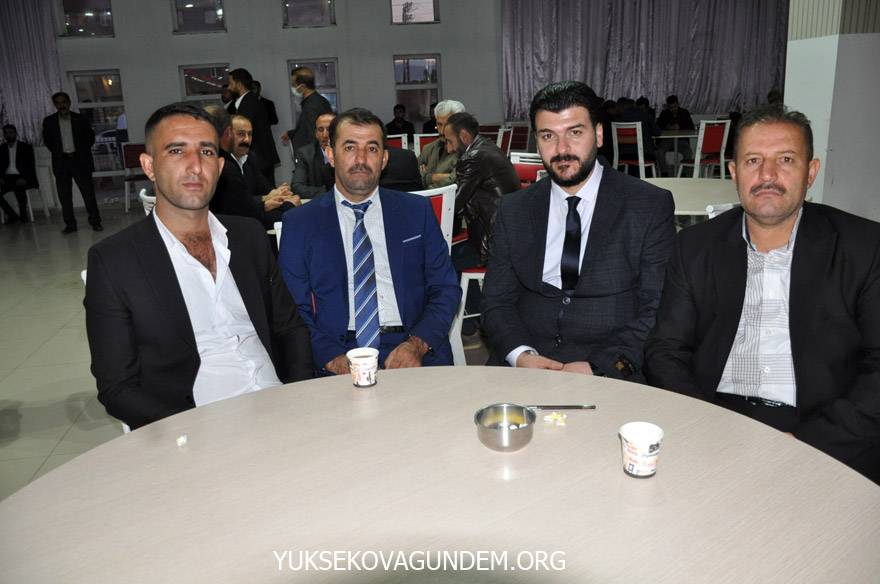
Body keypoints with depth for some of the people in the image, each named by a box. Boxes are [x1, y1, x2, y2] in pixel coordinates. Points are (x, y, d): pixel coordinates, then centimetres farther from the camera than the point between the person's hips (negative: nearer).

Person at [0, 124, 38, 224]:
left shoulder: (26, 147, 7)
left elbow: (31, 166, -2)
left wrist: (24, 178, -18)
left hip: (21, 178, -3)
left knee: (19, 188, -36)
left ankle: (23, 214, -14)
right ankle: (12, 215, -10)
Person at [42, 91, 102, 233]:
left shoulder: (80, 119, 3)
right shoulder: (49, 121, 6)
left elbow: (90, 137, 8)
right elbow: (47, 140, 13)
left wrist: (81, 152, 4)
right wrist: (58, 152, 7)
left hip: (80, 161, -1)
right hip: (61, 162, 2)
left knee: (88, 192, -3)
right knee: (64, 195, 3)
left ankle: (95, 221, 4)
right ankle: (70, 224, 9)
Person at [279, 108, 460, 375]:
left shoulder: (416, 211, 11)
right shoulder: (299, 223, 8)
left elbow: (446, 288, 8)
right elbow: (293, 310, 4)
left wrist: (417, 344, -10)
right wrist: (332, 358, -14)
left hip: (416, 352, 1)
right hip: (338, 352, 0)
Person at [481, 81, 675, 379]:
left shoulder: (651, 206, 0)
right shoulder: (513, 210, 9)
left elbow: (658, 311, -4)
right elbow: (497, 302, 7)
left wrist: (596, 367, -16)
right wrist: (521, 354, -12)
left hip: (613, 373, -1)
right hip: (522, 367, 2)